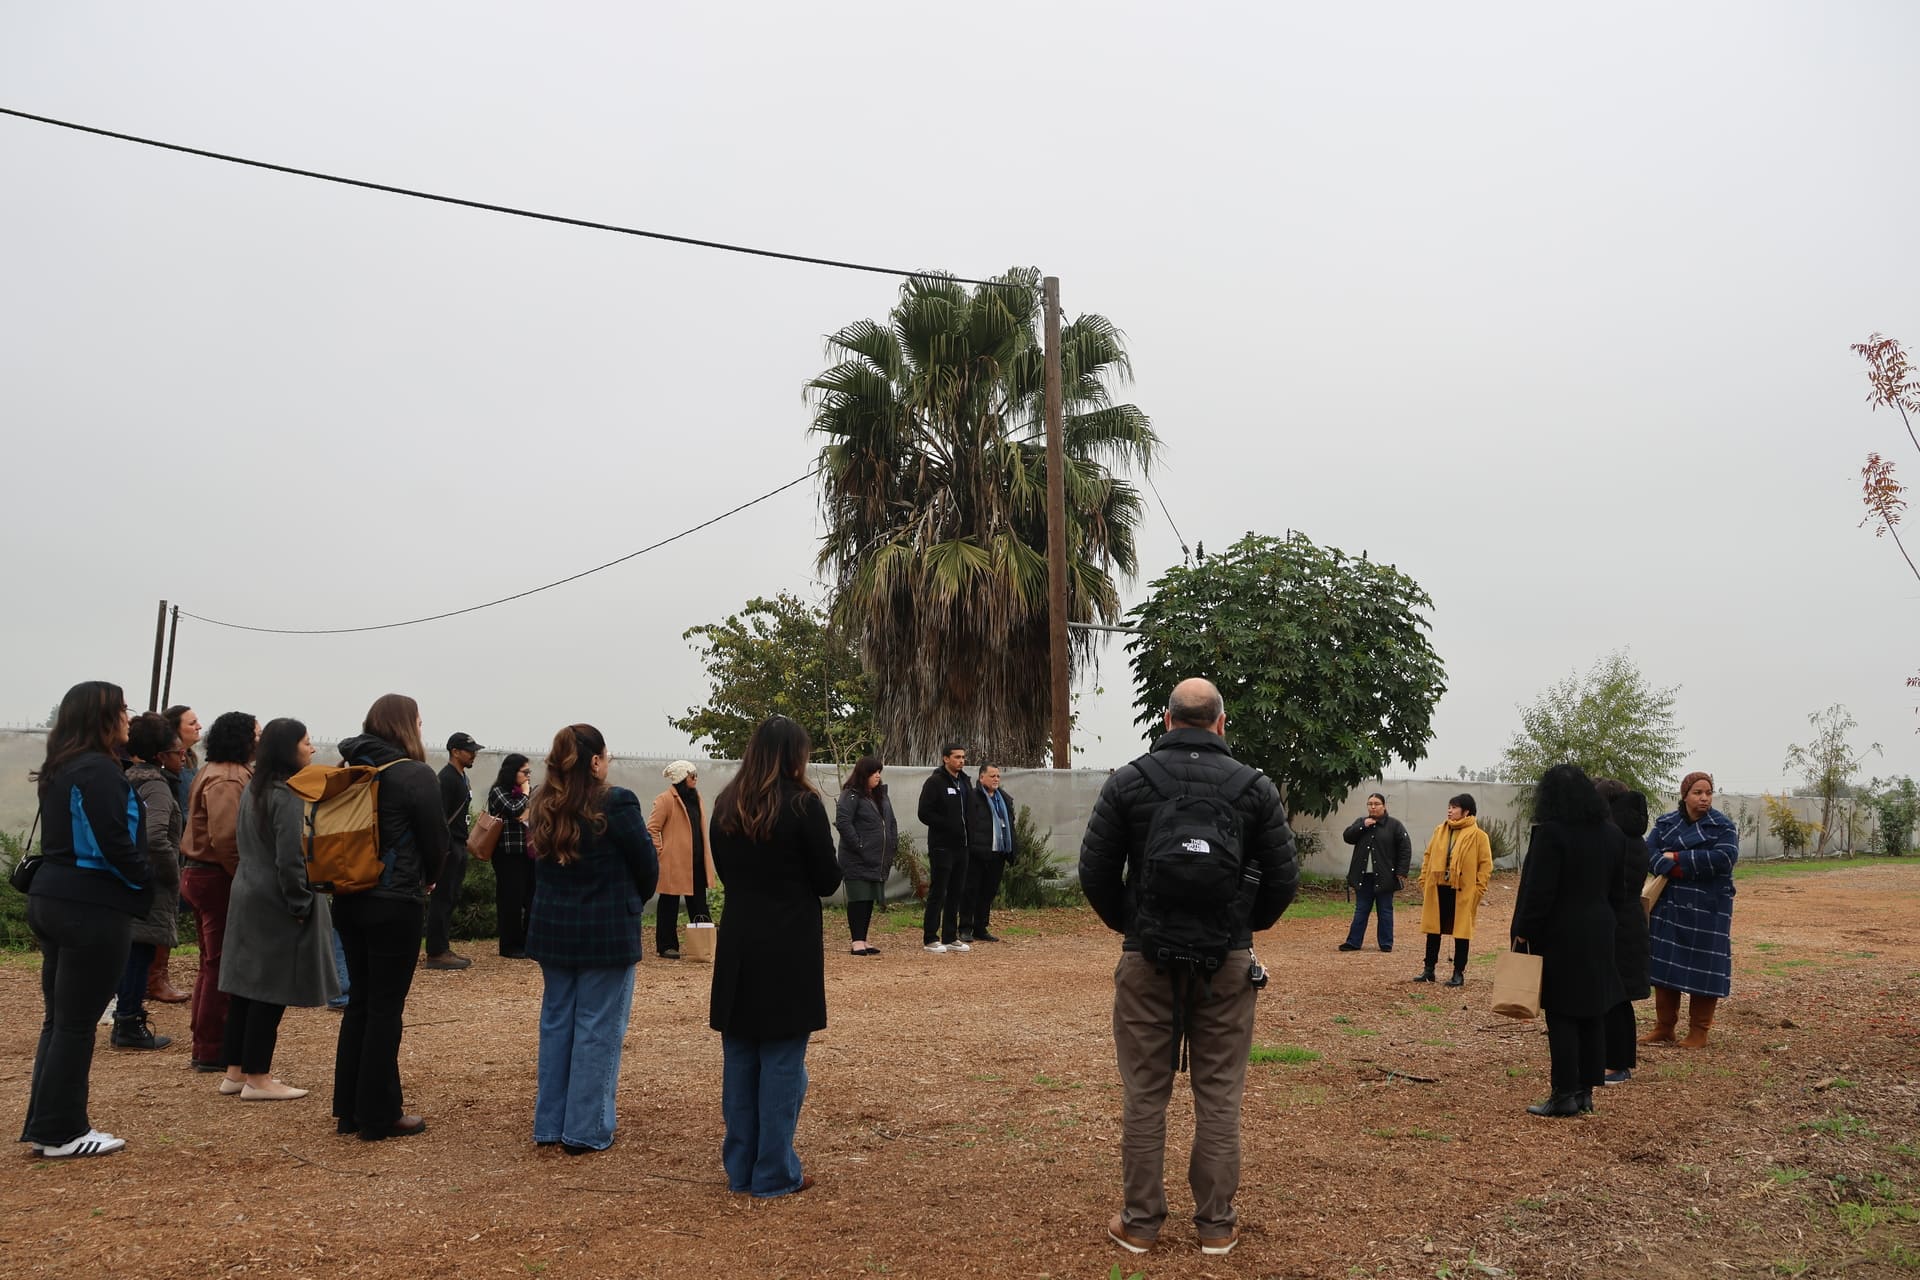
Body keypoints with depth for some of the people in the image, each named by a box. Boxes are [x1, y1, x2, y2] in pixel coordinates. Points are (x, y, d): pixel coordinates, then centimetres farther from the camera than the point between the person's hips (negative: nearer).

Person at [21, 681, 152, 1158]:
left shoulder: (61, 769, 12)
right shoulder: (98, 770, -16)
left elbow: (65, 837, 16)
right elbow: (114, 843, -21)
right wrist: (143, 885, -5)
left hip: (52, 899, 9)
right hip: (92, 908, -9)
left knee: (60, 1018, 16)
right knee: (77, 1022, 0)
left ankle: (45, 1124, 23)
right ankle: (61, 1133, 9)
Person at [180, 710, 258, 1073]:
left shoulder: (216, 772, 17)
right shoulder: (227, 779, -18)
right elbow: (225, 837, -28)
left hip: (201, 875, 11)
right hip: (219, 879, -11)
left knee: (214, 964, 18)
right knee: (221, 966, -3)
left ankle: (206, 1045, 28)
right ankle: (211, 1052, 4)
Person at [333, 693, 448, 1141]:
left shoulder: (348, 770, 7)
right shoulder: (415, 776, -13)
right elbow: (436, 841, -7)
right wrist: (426, 879, 12)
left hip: (349, 900, 7)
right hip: (395, 905, -7)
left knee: (359, 1000, 16)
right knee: (385, 1007, 1)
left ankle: (349, 1108, 23)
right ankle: (379, 1116, 8)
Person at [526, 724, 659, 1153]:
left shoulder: (545, 806, 3)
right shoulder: (616, 804, -16)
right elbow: (647, 864, -7)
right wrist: (634, 901, 12)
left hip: (552, 929, 6)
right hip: (607, 932, -6)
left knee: (555, 1022, 15)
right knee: (598, 1029, 3)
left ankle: (549, 1124, 23)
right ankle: (586, 1130, 8)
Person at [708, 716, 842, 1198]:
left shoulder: (726, 807, 4)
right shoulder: (803, 805, -13)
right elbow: (828, 880, -7)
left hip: (737, 947, 5)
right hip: (789, 950, -5)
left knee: (739, 1059, 13)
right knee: (782, 1062, 4)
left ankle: (739, 1168, 22)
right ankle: (775, 1174, 10)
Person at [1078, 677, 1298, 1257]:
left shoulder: (1127, 781, -3)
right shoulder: (1255, 786, -2)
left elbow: (1094, 871, -4)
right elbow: (1283, 877, -1)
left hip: (1148, 957, 0)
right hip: (1228, 963, 1)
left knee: (1145, 1095, 8)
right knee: (1219, 1096, 10)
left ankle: (1139, 1222, 16)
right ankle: (1216, 1225, 17)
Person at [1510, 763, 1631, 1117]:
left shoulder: (1551, 832, -17)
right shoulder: (1608, 832, 6)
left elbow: (1539, 890, -18)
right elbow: (1619, 888, 13)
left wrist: (1523, 932, -10)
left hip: (1560, 936, -7)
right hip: (1598, 934, 7)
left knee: (1562, 1017, -1)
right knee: (1592, 1016, 11)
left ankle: (1565, 1095, 2)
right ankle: (1585, 1091, 18)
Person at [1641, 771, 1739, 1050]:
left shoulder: (1723, 826, -2)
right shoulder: (1665, 823, 6)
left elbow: (1725, 857, -19)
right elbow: (1649, 853, -7)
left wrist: (1677, 857, -16)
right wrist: (1677, 871, -22)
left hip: (1708, 909, -3)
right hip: (1669, 906, 3)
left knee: (1702, 968, 0)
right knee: (1664, 965, 5)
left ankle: (1699, 1032, 12)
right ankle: (1664, 1027, 15)